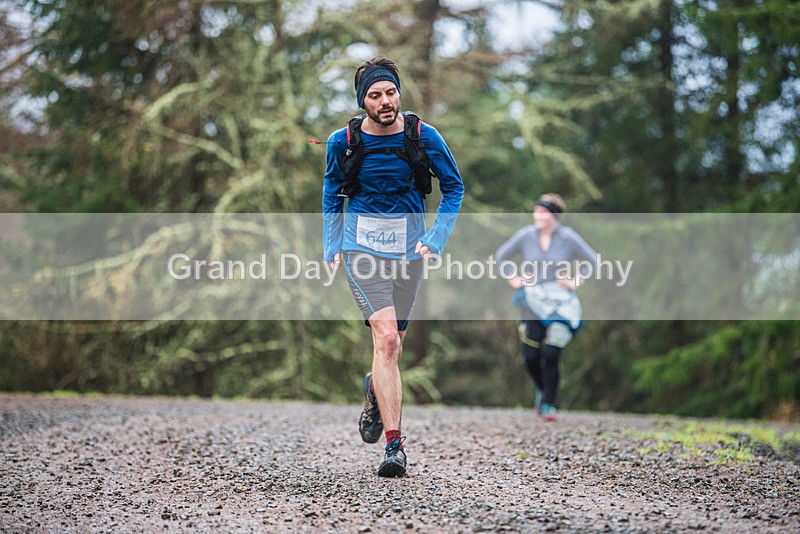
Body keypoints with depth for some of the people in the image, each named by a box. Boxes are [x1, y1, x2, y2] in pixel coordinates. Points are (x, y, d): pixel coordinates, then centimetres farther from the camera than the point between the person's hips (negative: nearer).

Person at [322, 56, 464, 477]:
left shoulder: (423, 136, -5)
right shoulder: (343, 141, -3)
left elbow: (454, 188, 7)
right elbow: (332, 195, 14)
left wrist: (435, 239, -3)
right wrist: (332, 248, 7)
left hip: (408, 249, 2)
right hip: (362, 247, -2)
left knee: (392, 343, 10)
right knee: (386, 337, -18)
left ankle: (375, 391, 47)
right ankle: (394, 446, -17)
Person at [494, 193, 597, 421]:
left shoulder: (568, 238, -5)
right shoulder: (525, 236, -2)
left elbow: (594, 262, 4)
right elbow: (500, 256, 13)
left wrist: (576, 281, -2)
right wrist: (514, 280, 5)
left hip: (559, 304, -2)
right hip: (531, 304, 2)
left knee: (550, 355, -11)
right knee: (530, 356, 0)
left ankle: (548, 405, 2)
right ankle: (543, 389, 30)